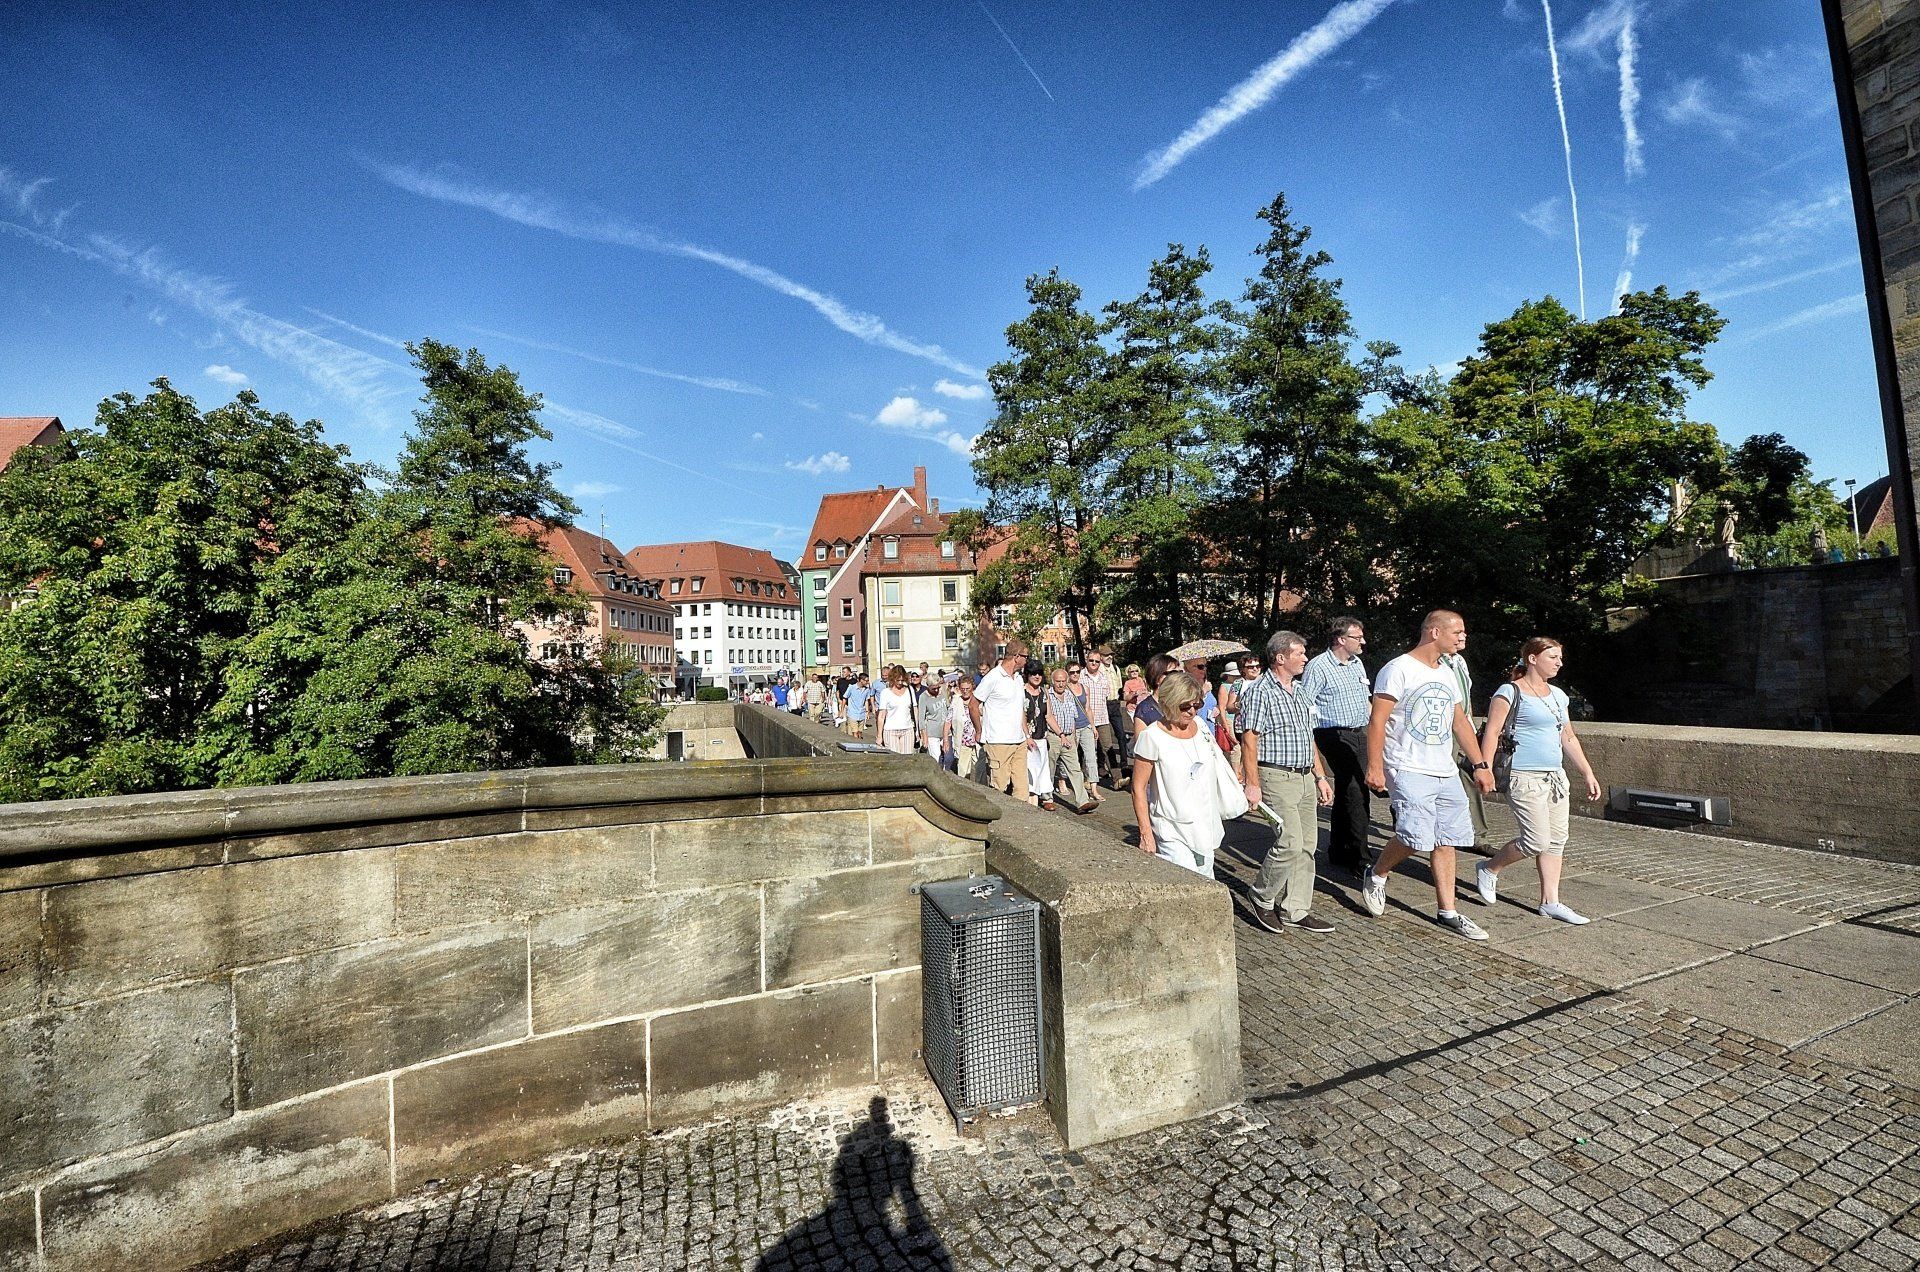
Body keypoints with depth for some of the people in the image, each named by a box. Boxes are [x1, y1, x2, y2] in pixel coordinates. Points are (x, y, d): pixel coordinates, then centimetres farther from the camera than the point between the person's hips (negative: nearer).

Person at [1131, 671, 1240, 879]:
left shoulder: (1200, 725, 4)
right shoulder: (1152, 737, -15)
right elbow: (1138, 788, -13)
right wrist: (1146, 833, -15)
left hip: (1205, 826, 7)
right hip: (1173, 834, -7)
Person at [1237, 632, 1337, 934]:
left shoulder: (1299, 691, 16)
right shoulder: (1260, 691, -10)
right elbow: (1249, 740, -14)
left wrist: (1320, 777, 17)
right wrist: (1253, 785, -18)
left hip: (1305, 778, 9)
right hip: (1277, 778, -8)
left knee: (1307, 845, 8)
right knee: (1289, 843, -12)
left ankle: (1295, 910, 18)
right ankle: (1262, 900, 9)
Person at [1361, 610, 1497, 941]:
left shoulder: (1448, 675, 15)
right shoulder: (1398, 670, -10)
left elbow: (1461, 723, 22)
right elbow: (1377, 721, -14)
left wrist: (1479, 765, 16)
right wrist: (1374, 767, -20)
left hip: (1446, 773, 8)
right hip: (1408, 771, -8)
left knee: (1446, 840, 9)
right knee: (1417, 835, -18)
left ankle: (1448, 912, 18)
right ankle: (1376, 875, 8)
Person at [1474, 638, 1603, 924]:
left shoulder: (1558, 696, 15)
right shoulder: (1510, 693, -9)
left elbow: (1569, 738, 22)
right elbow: (1491, 733, -13)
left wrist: (1588, 774, 18)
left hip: (1555, 777, 8)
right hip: (1524, 778, -8)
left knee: (1557, 840, 8)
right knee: (1537, 841, -9)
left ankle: (1550, 902, 16)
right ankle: (1489, 870, 13)